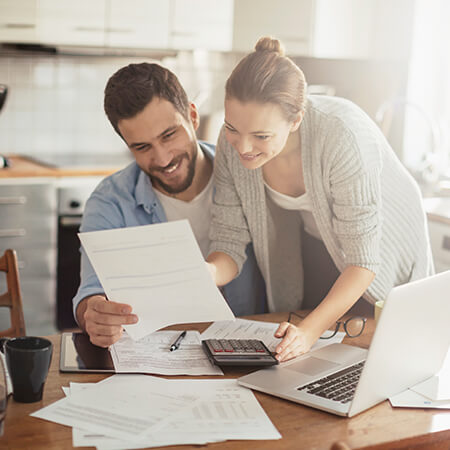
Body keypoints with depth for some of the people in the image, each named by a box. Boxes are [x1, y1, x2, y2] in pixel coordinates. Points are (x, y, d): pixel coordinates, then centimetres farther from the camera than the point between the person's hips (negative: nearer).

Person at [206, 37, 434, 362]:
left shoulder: (341, 137, -40)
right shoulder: (233, 141, -25)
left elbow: (363, 261, -34)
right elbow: (229, 241, -18)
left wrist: (310, 330, -45)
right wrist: (208, 272, -41)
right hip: (313, 247, 4)